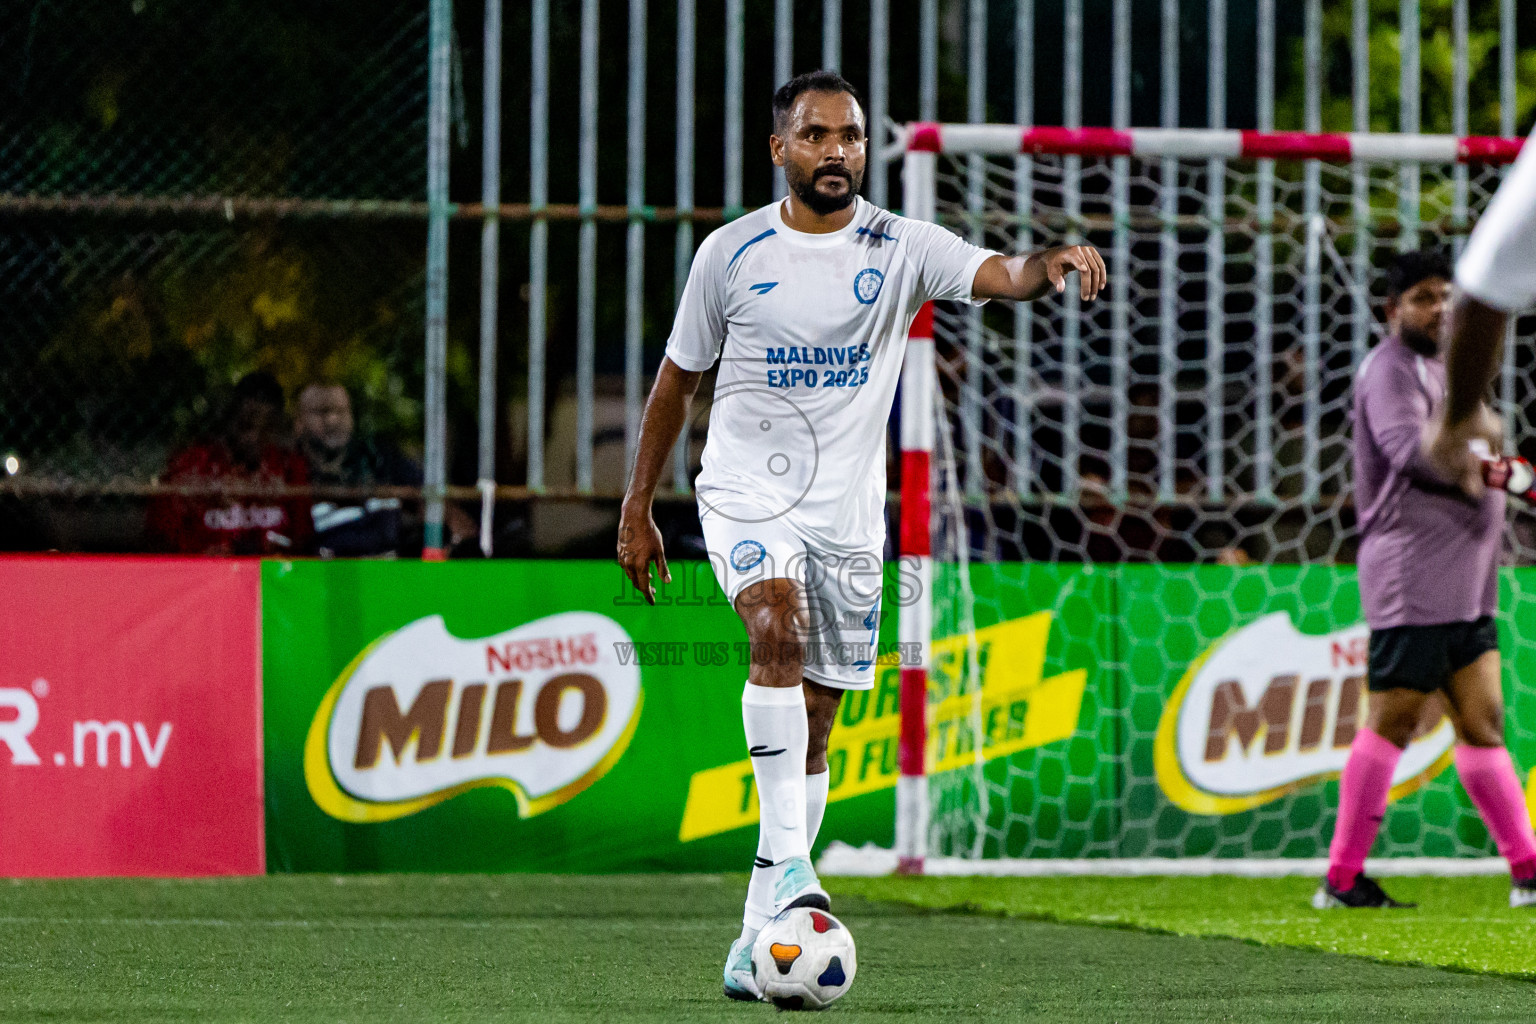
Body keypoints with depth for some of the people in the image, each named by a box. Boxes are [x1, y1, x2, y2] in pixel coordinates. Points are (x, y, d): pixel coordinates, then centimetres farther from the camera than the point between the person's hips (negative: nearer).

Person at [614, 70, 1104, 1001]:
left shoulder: (900, 249, -1)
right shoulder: (733, 253, 0)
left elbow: (998, 275, -19)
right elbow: (679, 377, 10)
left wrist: (1049, 266, -43)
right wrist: (638, 507, 11)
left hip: (848, 511, 2)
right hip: (747, 491, -2)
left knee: (812, 730, 5)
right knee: (779, 626, -31)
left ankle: (758, 940, 14)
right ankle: (789, 857, -33)